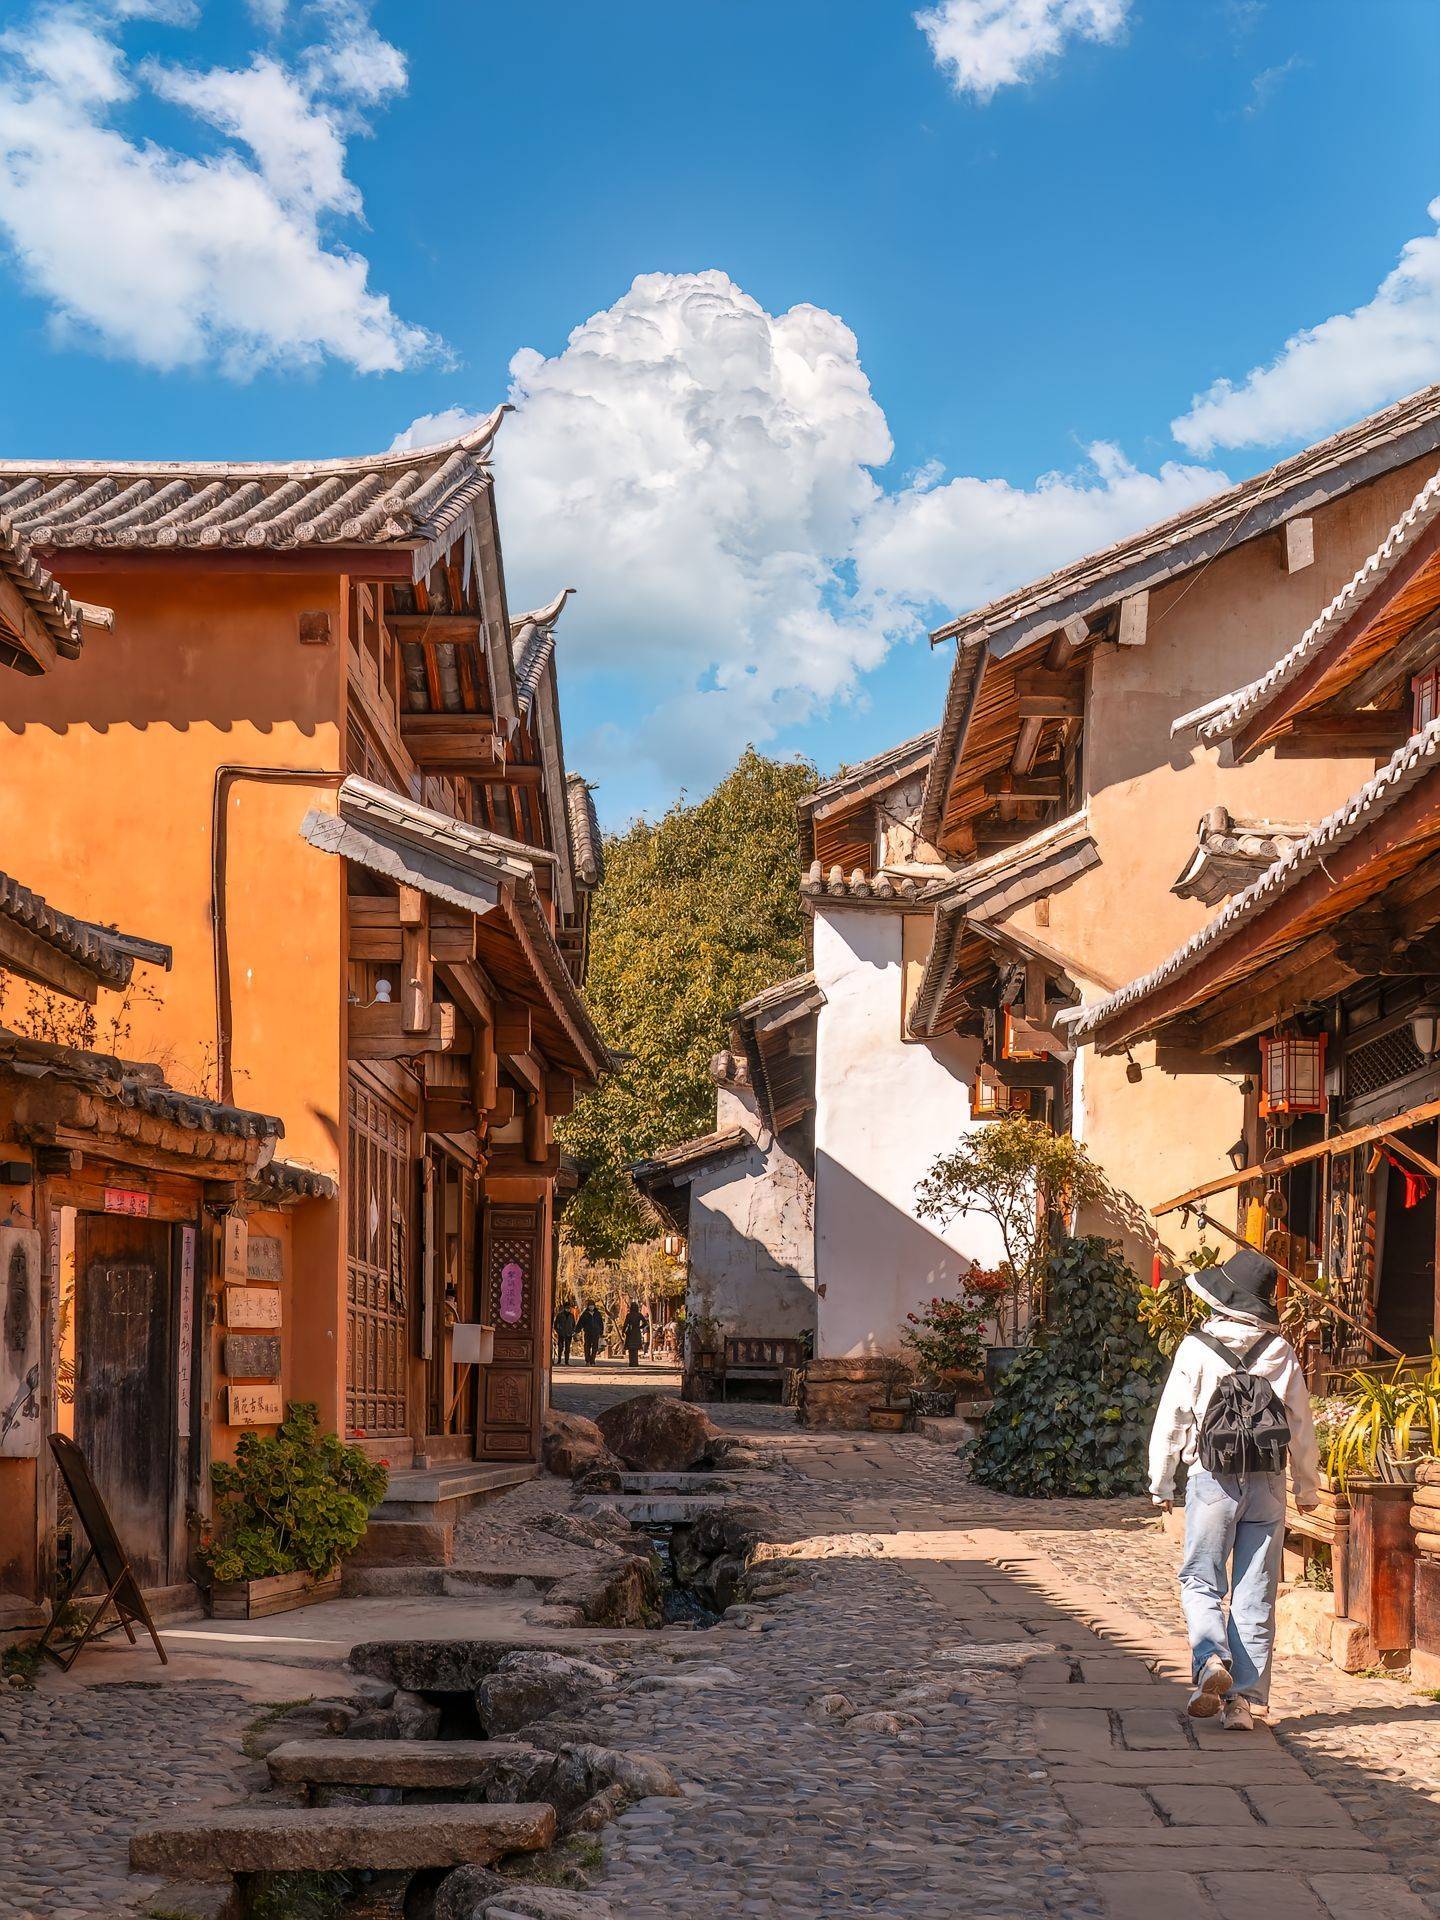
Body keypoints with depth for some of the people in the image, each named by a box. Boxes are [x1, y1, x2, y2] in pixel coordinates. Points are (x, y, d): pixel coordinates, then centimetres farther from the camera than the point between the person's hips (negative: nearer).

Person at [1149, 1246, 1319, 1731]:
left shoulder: (1197, 1348, -6)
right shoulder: (1281, 1352, 1)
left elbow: (1172, 1419, -3)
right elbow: (1302, 1426, 7)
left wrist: (1161, 1484, 8)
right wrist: (1307, 1488, 18)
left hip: (1212, 1480, -2)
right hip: (1268, 1484, 2)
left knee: (1201, 1581, 9)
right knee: (1255, 1595, 7)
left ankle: (1211, 1659, -16)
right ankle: (1243, 1699, 6)